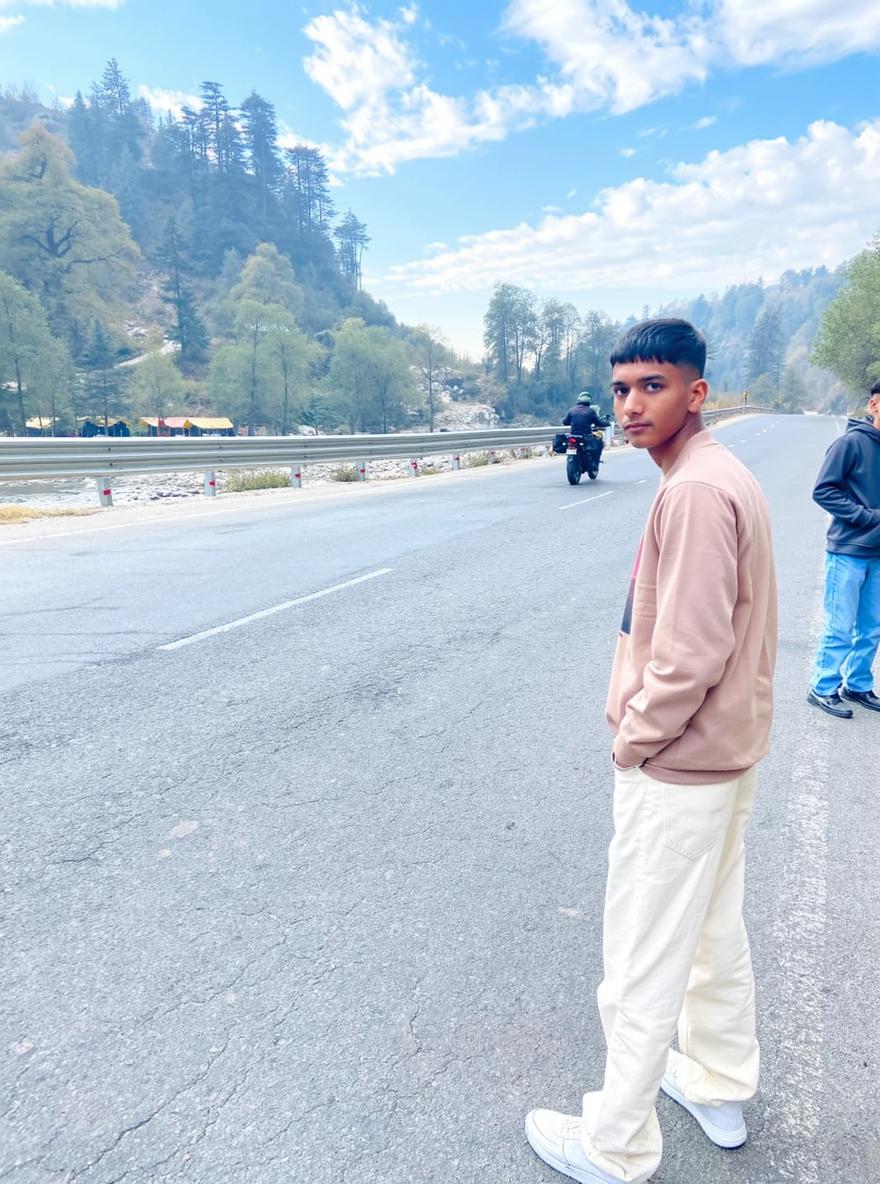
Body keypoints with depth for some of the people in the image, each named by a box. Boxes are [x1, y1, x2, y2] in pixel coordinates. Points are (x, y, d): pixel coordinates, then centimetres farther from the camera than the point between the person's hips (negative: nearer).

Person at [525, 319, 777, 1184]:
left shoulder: (694, 491, -23)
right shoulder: (725, 476, 8)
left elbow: (689, 655, -28)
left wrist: (633, 740, -12)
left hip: (676, 767, -10)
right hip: (726, 752, 10)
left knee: (644, 964, 6)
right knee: (716, 930, 24)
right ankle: (719, 1087, 44)